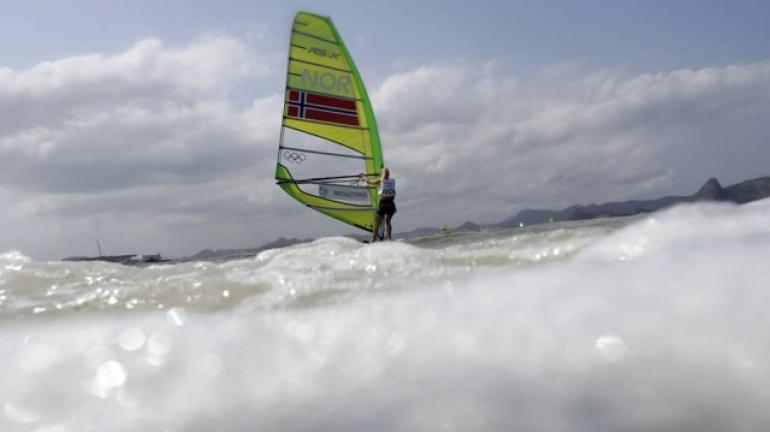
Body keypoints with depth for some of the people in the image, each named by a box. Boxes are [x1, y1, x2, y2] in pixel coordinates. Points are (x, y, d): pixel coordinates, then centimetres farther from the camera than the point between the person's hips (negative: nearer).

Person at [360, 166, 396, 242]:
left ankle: (373, 241, 3)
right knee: (388, 222, 24)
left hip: (382, 205, -3)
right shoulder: (393, 181, 4)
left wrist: (364, 177, 29)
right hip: (391, 205, 3)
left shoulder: (380, 181, -5)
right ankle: (389, 238, 13)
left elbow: (369, 181, 9)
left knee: (376, 224, 8)